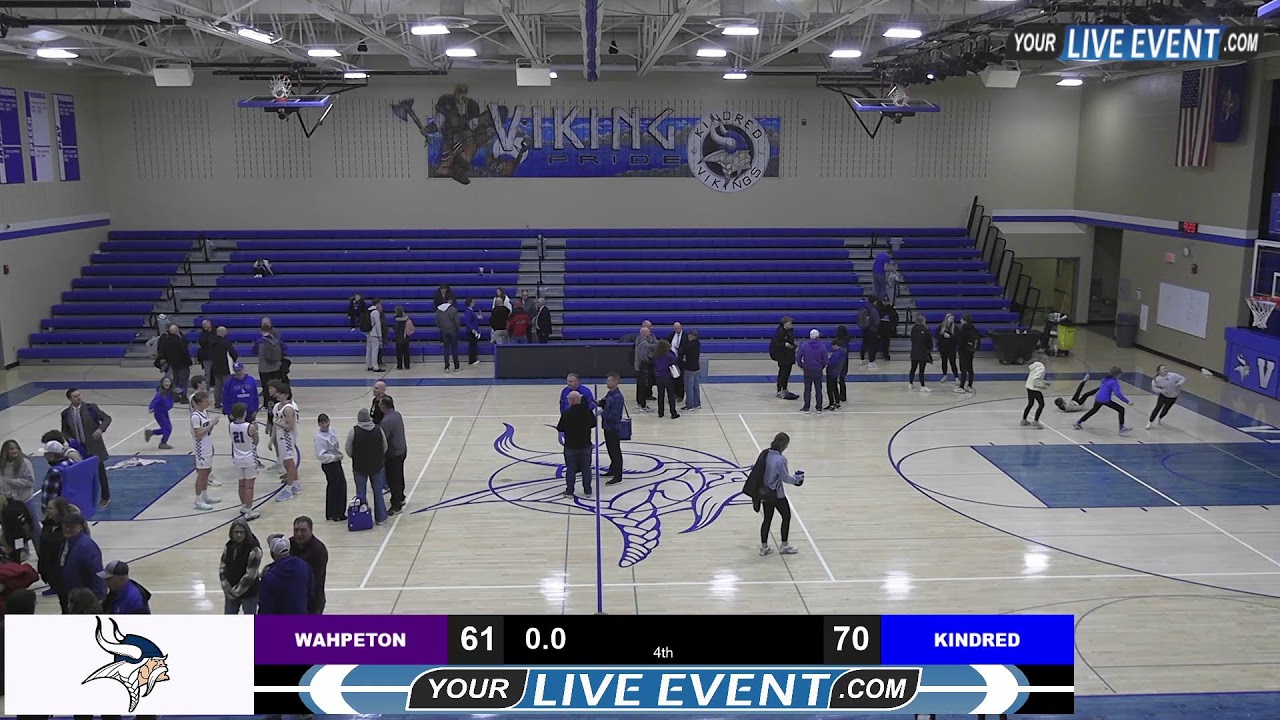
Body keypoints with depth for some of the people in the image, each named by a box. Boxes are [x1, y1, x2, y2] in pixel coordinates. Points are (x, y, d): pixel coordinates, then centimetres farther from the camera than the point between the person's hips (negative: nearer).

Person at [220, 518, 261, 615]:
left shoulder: (254, 549, -19)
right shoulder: (229, 546, 1)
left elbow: (250, 575, -20)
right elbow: (222, 568, 2)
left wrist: (236, 591, -15)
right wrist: (227, 589, -8)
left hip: (249, 594, -6)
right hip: (230, 594, 6)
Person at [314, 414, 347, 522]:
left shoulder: (331, 429, 2)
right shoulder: (319, 437, -21)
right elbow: (320, 455, -23)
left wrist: (339, 453, 6)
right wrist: (333, 457, -22)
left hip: (336, 462, 9)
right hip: (329, 465, -9)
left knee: (342, 484, 17)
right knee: (333, 488, 2)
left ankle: (340, 512, 32)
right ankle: (333, 515, 17)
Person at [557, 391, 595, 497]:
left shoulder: (567, 413, -18)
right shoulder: (587, 411, -7)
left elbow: (560, 428, -12)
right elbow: (593, 424, 7)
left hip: (571, 446, -3)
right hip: (585, 445, 3)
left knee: (570, 469, 9)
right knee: (586, 468, 13)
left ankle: (569, 491, 15)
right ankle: (587, 490, 19)